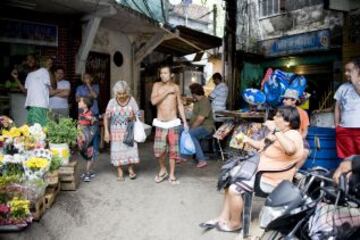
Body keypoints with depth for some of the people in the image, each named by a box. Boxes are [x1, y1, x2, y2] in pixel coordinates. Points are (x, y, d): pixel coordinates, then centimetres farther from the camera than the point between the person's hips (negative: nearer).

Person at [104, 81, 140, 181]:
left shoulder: (131, 100, -6)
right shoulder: (112, 102, -7)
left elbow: (137, 115, 2)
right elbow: (106, 117, -1)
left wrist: (133, 117, -20)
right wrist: (106, 131, -6)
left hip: (129, 130, 0)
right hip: (116, 131, 0)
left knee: (130, 149, -1)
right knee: (117, 150, 2)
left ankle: (130, 169, 19)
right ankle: (120, 172, 14)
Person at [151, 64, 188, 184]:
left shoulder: (176, 87, 6)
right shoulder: (157, 85, 3)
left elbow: (180, 105, 10)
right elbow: (153, 101, -12)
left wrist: (184, 121, 5)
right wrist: (167, 92, -14)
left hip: (173, 123, 1)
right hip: (160, 124, 0)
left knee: (173, 150, 2)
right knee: (158, 150, -5)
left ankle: (172, 175, 14)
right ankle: (163, 170, 21)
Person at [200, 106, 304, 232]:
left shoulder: (293, 135, -22)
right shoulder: (278, 134, 9)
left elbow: (290, 149, -46)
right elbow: (262, 145, 22)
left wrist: (275, 131, -40)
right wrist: (248, 140, 6)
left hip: (270, 180, -11)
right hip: (260, 171, 11)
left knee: (234, 189, -17)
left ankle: (235, 223, 5)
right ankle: (224, 218, 15)